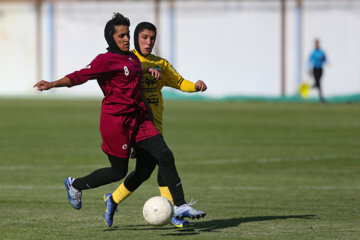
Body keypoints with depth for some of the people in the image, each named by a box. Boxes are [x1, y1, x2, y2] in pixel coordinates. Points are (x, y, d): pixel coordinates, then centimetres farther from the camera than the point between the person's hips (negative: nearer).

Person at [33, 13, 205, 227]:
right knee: (118, 172, 3)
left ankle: (180, 206, -2)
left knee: (165, 157, -5)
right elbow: (80, 76, -19)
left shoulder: (133, 58, 15)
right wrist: (52, 84, -32)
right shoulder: (106, 60, -11)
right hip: (116, 121, -8)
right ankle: (75, 185, 26)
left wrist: (150, 70, 15)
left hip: (139, 119, 8)